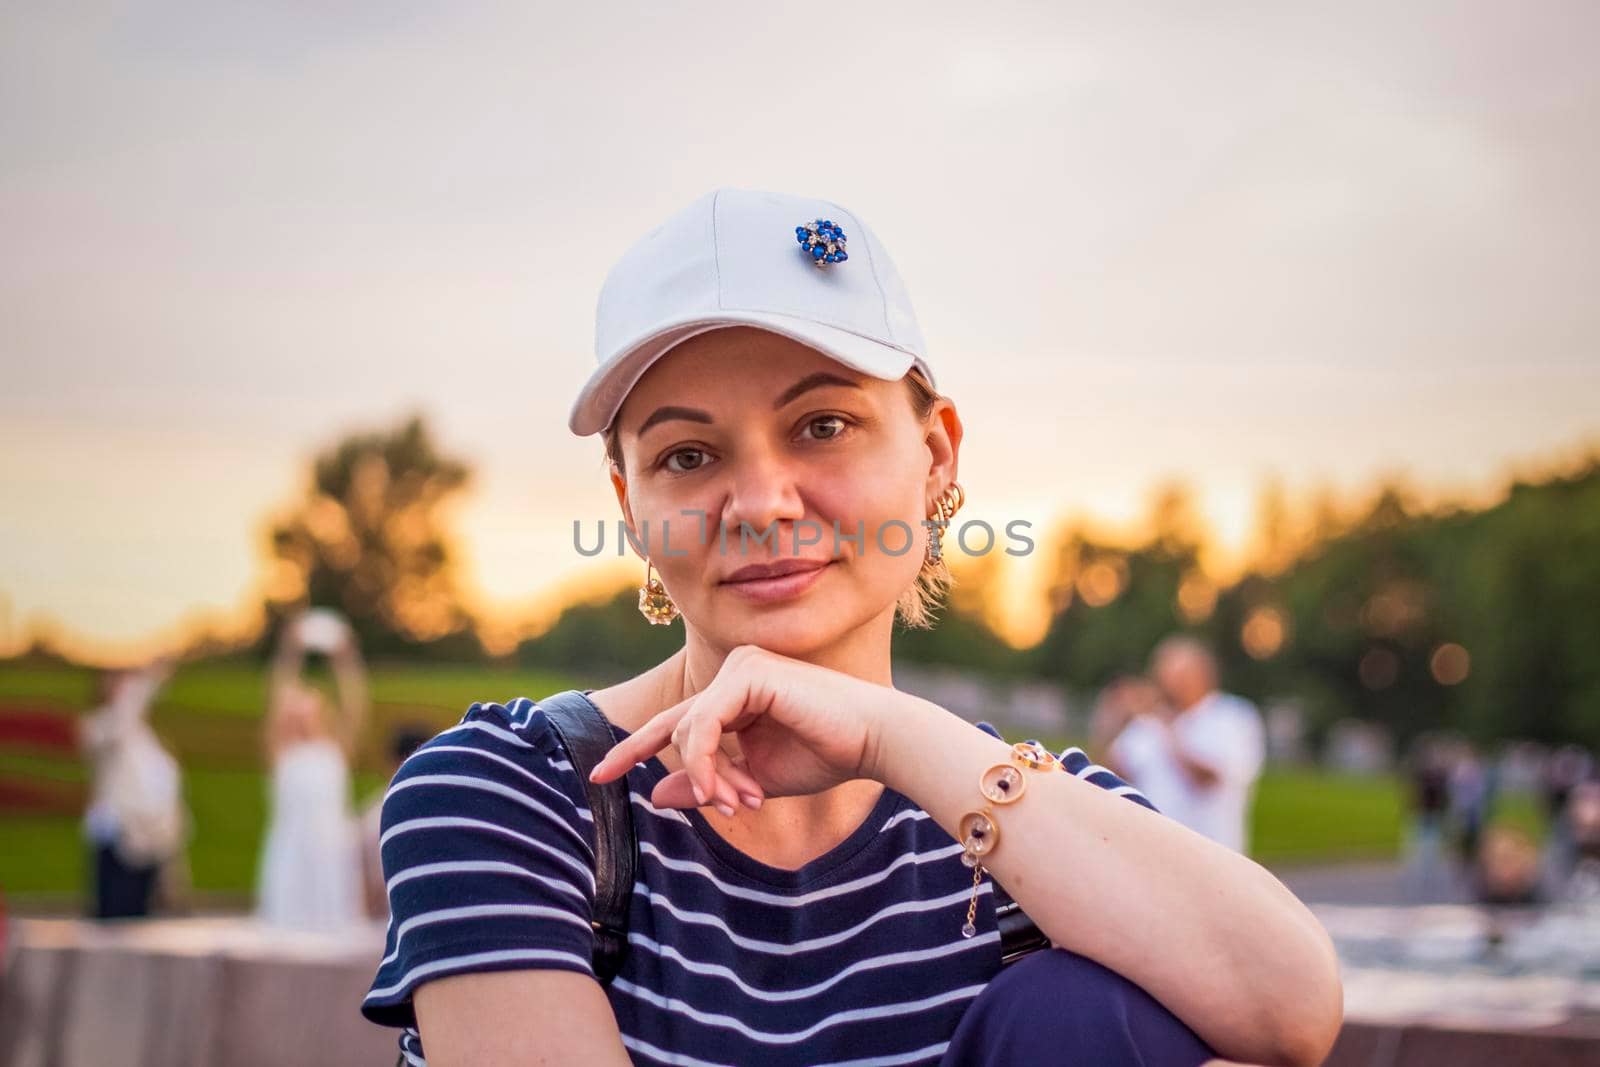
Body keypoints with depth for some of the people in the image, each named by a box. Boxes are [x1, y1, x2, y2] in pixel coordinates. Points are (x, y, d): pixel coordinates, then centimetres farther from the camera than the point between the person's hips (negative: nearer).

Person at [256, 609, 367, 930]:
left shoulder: (337, 749, 7)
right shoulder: (283, 752, 1)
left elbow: (355, 706, -2)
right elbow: (277, 699, -9)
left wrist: (345, 657, -9)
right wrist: (290, 652, -17)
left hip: (334, 849, 2)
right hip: (292, 851, -2)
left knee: (334, 924, 2)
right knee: (288, 924, -3)